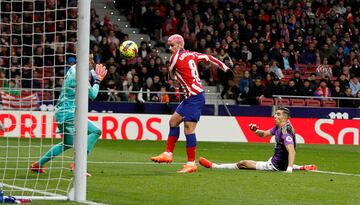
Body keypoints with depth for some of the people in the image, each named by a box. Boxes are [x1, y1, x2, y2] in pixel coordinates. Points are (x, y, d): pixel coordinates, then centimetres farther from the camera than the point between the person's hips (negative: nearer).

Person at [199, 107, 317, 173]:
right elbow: (264, 134, 16)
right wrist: (255, 130, -6)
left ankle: (213, 166, 7)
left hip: (275, 166, -9)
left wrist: (289, 169, -48)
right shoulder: (278, 127, 2)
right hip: (275, 160, 9)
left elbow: (291, 151, -37)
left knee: (243, 163, -1)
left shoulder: (285, 131, -27)